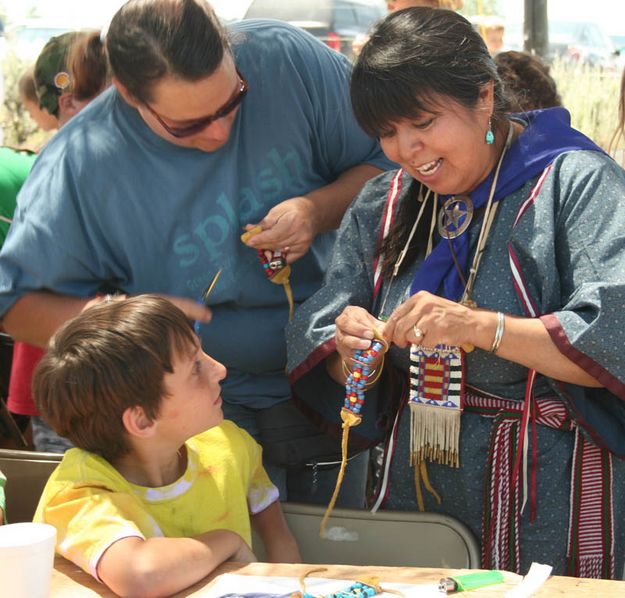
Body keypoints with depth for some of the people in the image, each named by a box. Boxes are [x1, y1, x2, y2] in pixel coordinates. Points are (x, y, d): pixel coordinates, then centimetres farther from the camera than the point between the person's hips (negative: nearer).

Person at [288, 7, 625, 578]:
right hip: (417, 484, 5)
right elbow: (324, 370, 6)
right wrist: (354, 354, -16)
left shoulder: (576, 182, -9)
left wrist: (481, 327, -30)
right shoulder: (382, 206, 8)